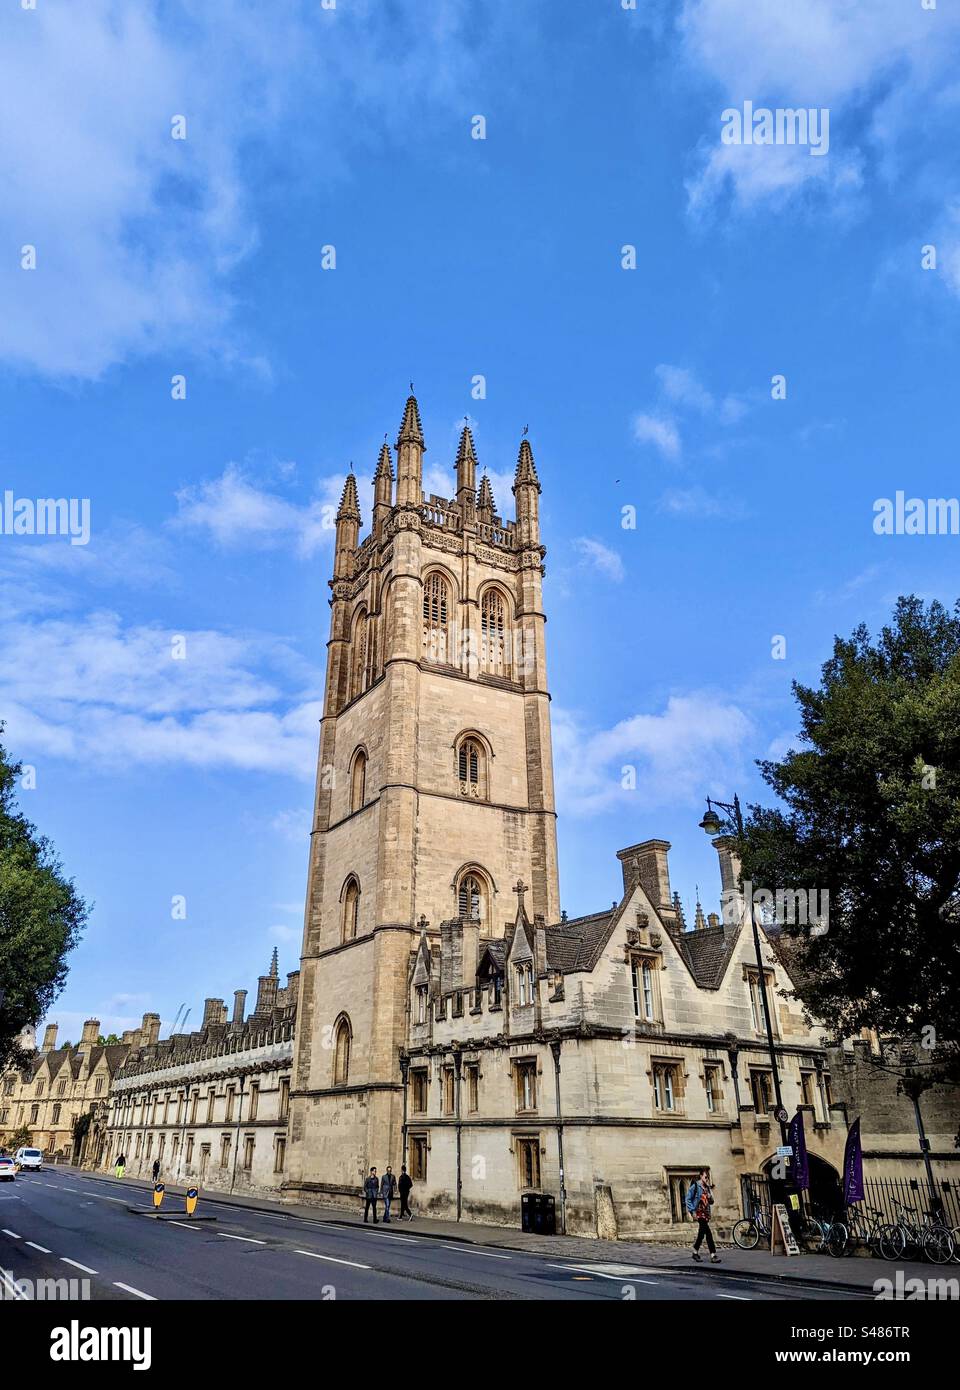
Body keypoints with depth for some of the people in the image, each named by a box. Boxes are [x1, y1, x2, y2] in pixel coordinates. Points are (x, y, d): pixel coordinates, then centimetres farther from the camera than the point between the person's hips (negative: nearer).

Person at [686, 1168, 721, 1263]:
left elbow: (711, 1202, 20)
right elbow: (688, 1199, -8)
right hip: (699, 1212, -7)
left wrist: (710, 1198, -3)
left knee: (702, 1233, 11)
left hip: (706, 1213, 7)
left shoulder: (707, 1188, 13)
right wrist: (693, 1211, -16)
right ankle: (713, 1255, -14)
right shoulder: (695, 1186, -7)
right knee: (708, 1233, -15)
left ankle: (695, 1252, 26)